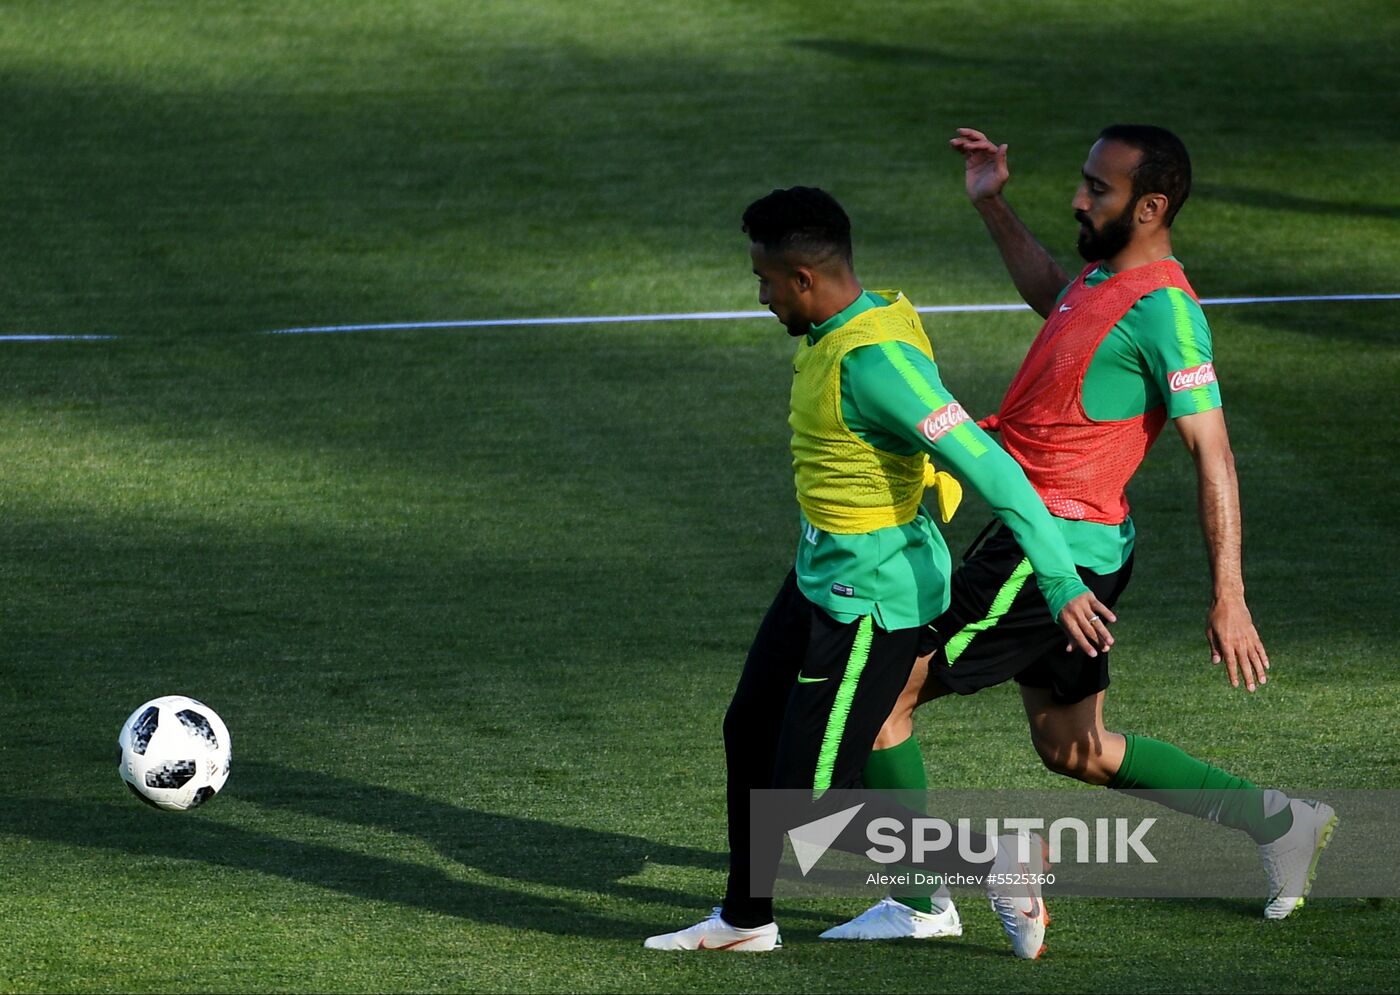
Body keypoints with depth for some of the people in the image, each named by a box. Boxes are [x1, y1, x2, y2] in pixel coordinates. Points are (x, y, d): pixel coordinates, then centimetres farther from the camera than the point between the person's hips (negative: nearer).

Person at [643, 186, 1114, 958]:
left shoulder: (875, 360, -28)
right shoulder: (853, 324, 1)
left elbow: (991, 469, -32)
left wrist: (1062, 585, -33)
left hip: (870, 599, -10)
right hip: (818, 575, 10)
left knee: (811, 799, -4)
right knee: (750, 731, 21)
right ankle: (745, 920, 38)